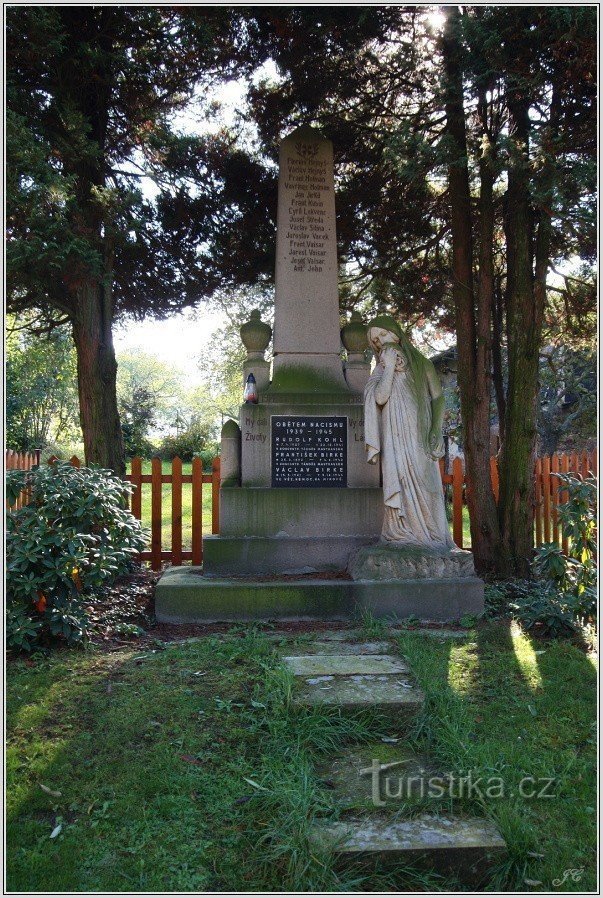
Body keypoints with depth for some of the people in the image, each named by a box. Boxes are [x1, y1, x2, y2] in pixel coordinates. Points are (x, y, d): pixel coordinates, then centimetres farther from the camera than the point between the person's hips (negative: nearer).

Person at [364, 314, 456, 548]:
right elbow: (380, 398, -8)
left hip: (420, 437, 0)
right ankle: (404, 534, -5)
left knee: (424, 484, -3)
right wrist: (390, 368, -10)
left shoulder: (421, 363, 9)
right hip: (395, 439, 0)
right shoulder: (381, 369, 11)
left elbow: (438, 397, 7)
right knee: (402, 484, -8)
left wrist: (436, 432, -4)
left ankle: (430, 536, 3)